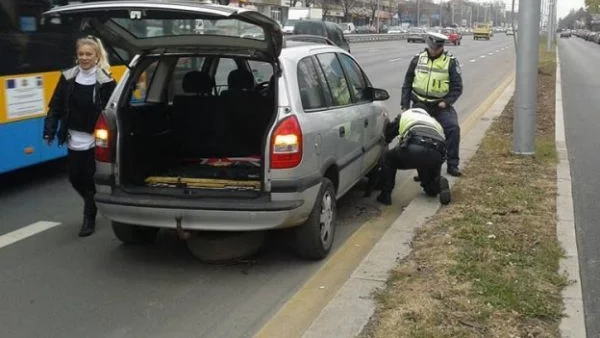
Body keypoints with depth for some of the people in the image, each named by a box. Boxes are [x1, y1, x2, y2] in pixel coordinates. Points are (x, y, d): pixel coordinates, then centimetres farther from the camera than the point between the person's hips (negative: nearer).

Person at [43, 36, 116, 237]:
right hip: (74, 139, 4)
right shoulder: (67, 78, 3)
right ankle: (93, 204, 37)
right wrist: (49, 131, -1)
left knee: (90, 180, 2)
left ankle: (89, 218, 18)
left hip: (95, 140, -4)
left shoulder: (105, 81, -8)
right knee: (74, 177, 10)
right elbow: (56, 107, 5)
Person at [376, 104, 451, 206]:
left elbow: (387, 134, 36)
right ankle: (438, 183, 4)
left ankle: (385, 195, 17)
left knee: (388, 159, 24)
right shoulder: (434, 121, 40)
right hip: (437, 155, 4)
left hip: (414, 149, -4)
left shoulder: (405, 115, 32)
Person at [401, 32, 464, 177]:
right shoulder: (418, 59, 5)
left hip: (440, 105, -2)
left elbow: (457, 87, -2)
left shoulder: (451, 62, -2)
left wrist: (446, 102, -16)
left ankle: (452, 165, -8)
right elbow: (407, 84, 10)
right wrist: (405, 105, 5)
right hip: (419, 104, 2)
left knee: (453, 128, -19)